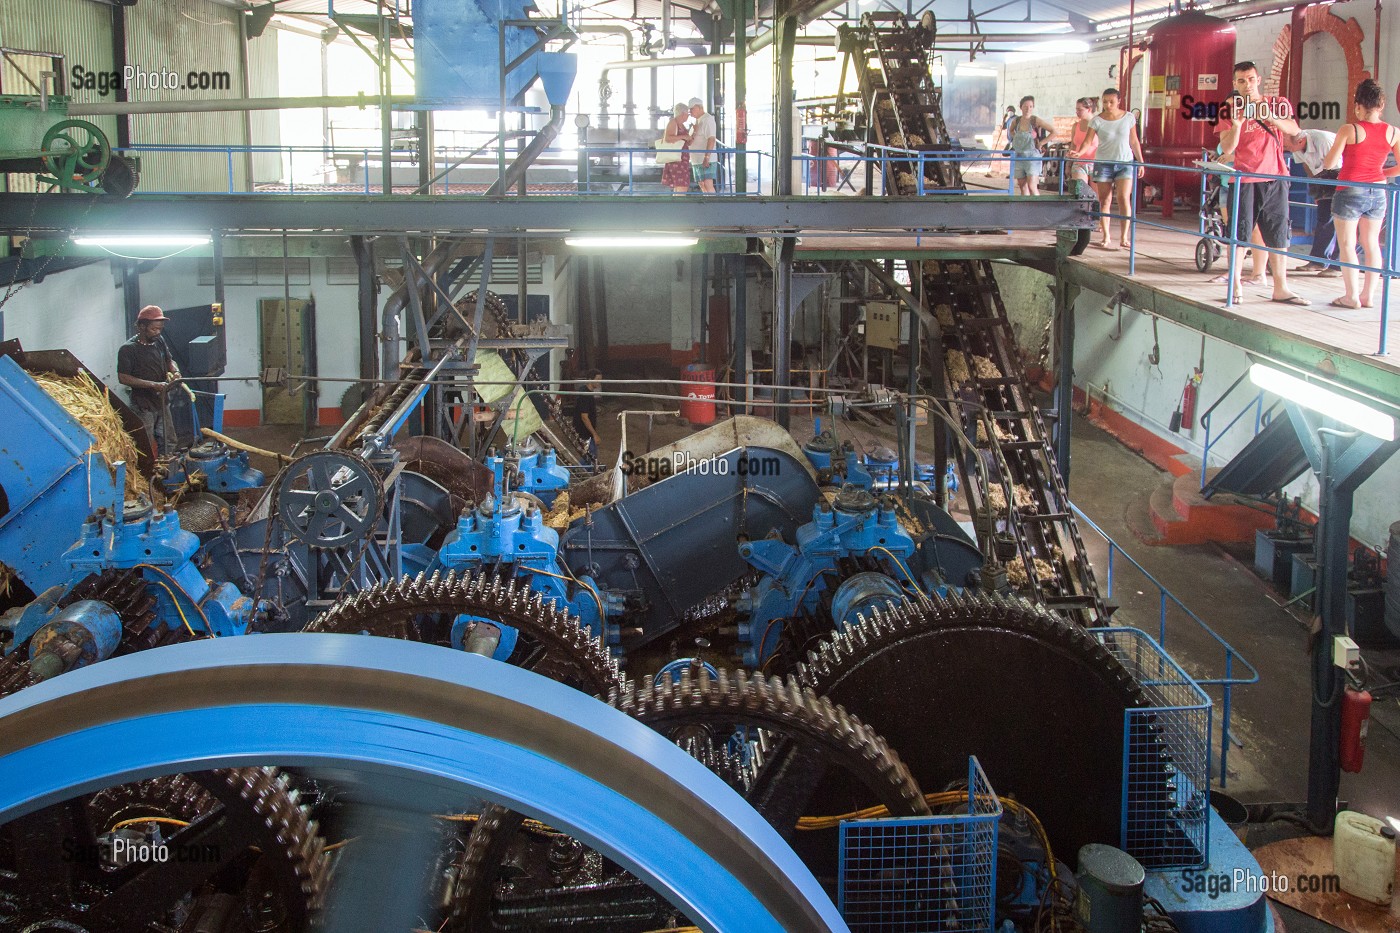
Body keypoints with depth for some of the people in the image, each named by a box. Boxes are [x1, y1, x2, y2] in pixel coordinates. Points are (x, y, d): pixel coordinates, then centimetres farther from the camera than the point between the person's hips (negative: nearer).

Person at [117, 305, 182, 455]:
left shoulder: (159, 341, 5)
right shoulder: (128, 349, -15)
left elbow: (169, 361, 20)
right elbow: (123, 378, -17)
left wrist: (175, 372, -4)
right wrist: (153, 385, -23)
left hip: (162, 402, 7)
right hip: (143, 407, -7)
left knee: (167, 443, 13)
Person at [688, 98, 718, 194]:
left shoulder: (707, 119, -11)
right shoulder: (696, 121, 18)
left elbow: (711, 139, -20)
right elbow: (691, 140, 23)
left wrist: (707, 157, -27)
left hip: (706, 161, -10)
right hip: (697, 160, 10)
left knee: (708, 185, -17)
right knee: (702, 185, 10)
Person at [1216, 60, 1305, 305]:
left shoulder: (1278, 104, 10)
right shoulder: (1230, 110, 4)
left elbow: (1293, 130, -7)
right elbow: (1227, 149, -6)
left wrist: (1270, 118, -22)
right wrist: (1237, 123, -21)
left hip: (1275, 178, 2)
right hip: (1244, 179, -2)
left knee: (1278, 236, 4)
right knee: (1238, 234, -4)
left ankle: (1280, 289, 8)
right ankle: (1235, 287, 2)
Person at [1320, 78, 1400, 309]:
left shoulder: (1348, 130, -14)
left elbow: (1329, 164, -12)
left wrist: (1326, 160, 10)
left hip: (1350, 192, -5)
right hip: (1378, 193, 5)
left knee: (1347, 245, 4)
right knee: (1372, 244, 14)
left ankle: (1351, 296, 3)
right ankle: (1368, 295, 16)